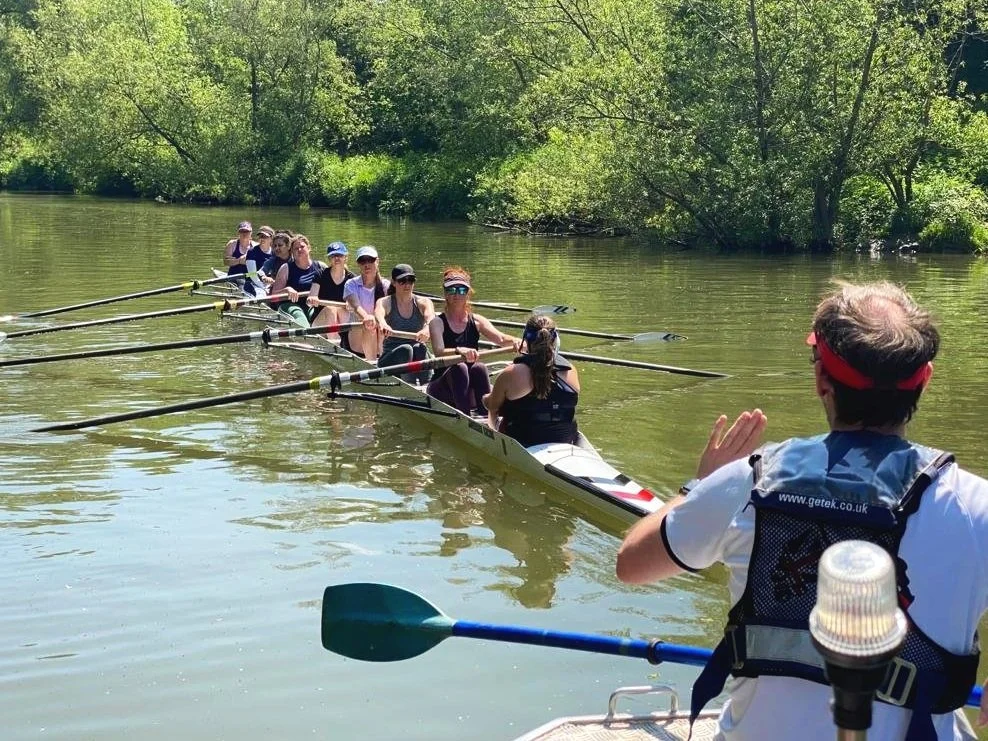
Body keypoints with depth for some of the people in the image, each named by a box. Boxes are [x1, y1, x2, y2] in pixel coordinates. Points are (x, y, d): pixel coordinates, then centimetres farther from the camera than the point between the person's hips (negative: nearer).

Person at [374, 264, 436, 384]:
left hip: (418, 359, 1)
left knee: (420, 348, -31)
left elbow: (431, 318, -20)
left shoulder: (423, 303, 4)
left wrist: (427, 328, -45)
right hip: (391, 359, -1)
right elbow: (378, 313, -24)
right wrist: (382, 324, -50)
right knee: (405, 349, -32)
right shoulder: (385, 303, 1)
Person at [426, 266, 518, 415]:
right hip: (442, 390, -2)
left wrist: (514, 341, -35)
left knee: (479, 368, -27)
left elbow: (500, 338, -11)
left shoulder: (476, 321, 7)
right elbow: (439, 351, -21)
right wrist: (459, 350, -42)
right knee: (459, 368, -31)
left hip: (471, 393, 2)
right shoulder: (438, 323, -2)